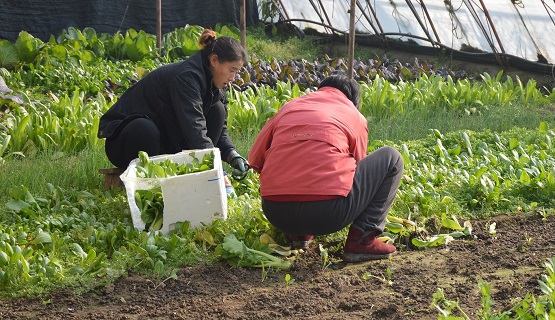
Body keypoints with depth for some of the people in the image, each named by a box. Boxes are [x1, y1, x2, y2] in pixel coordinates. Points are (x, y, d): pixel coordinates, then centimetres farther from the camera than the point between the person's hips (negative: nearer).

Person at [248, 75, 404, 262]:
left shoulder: (288, 108, 21)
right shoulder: (355, 117, 14)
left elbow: (255, 160, 23)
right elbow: (357, 166, 24)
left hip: (276, 216, 5)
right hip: (328, 215, -4)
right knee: (391, 158, 16)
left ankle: (297, 235, 18)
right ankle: (361, 239, 4)